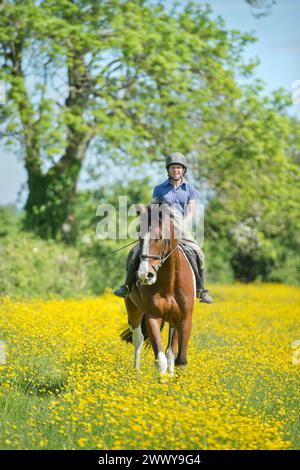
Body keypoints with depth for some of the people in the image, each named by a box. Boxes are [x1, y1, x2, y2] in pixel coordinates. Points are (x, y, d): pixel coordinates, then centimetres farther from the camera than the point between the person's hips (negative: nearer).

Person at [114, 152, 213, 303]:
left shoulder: (190, 189, 10)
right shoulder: (159, 189, 11)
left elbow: (192, 212, 3)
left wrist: (182, 225, -14)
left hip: (181, 228, 0)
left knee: (197, 253, -25)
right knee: (136, 252, -19)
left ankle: (200, 290, -11)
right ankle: (127, 286, -8)